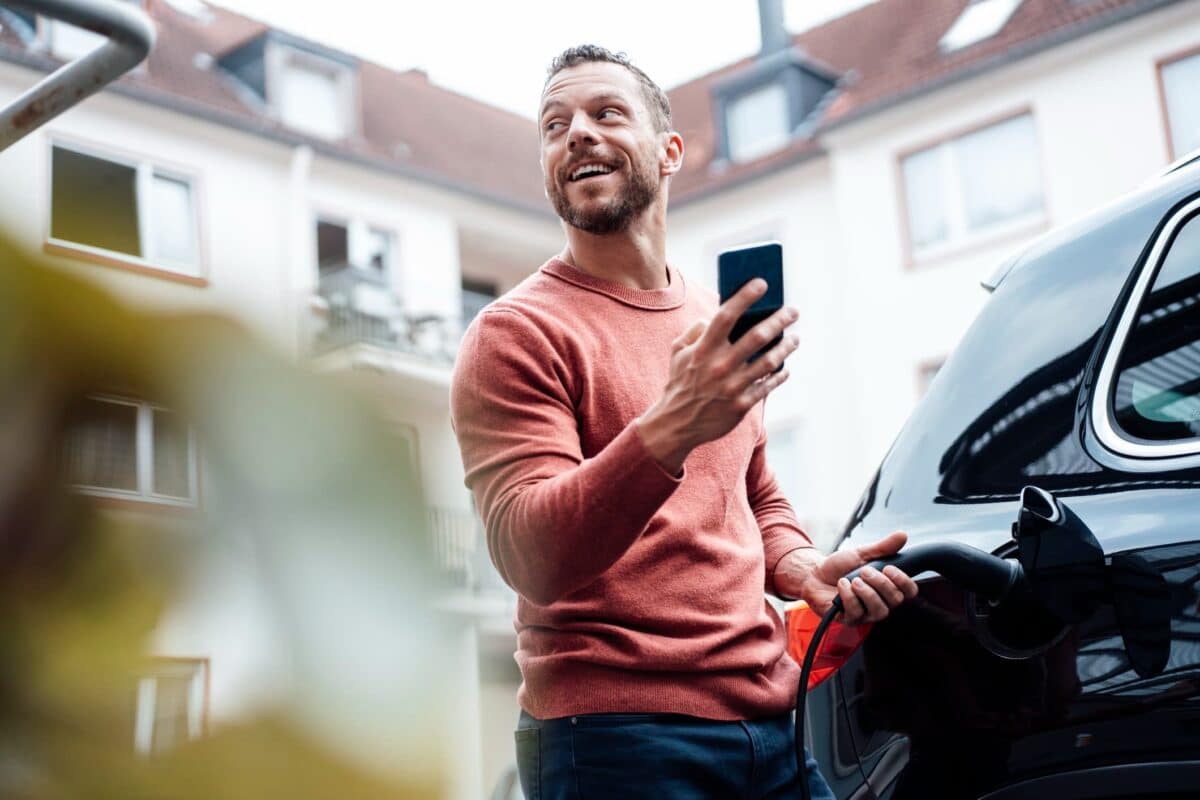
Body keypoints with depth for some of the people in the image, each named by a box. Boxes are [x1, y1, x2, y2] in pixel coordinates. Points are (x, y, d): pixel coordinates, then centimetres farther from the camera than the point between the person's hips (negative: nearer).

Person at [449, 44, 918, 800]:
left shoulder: (719, 327, 13)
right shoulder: (518, 332, -7)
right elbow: (530, 555, -19)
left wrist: (804, 568, 3)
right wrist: (666, 433, -33)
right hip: (614, 736, -6)